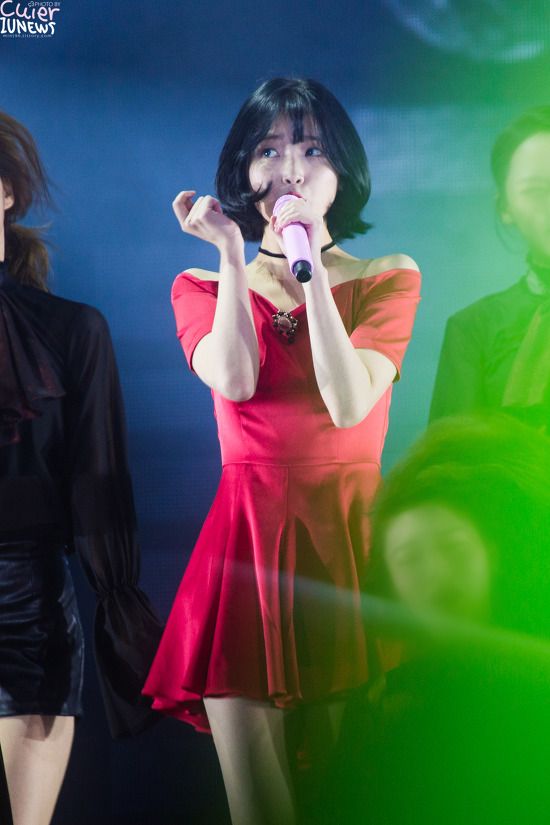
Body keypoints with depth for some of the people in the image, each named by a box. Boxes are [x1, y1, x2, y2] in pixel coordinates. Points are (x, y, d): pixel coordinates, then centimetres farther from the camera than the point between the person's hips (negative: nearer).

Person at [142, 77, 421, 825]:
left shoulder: (389, 278, 7)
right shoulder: (202, 286, 11)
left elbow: (350, 404, -11)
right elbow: (235, 380, -11)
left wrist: (310, 260, -11)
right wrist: (231, 251, -6)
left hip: (351, 538, 0)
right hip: (248, 539, 0)